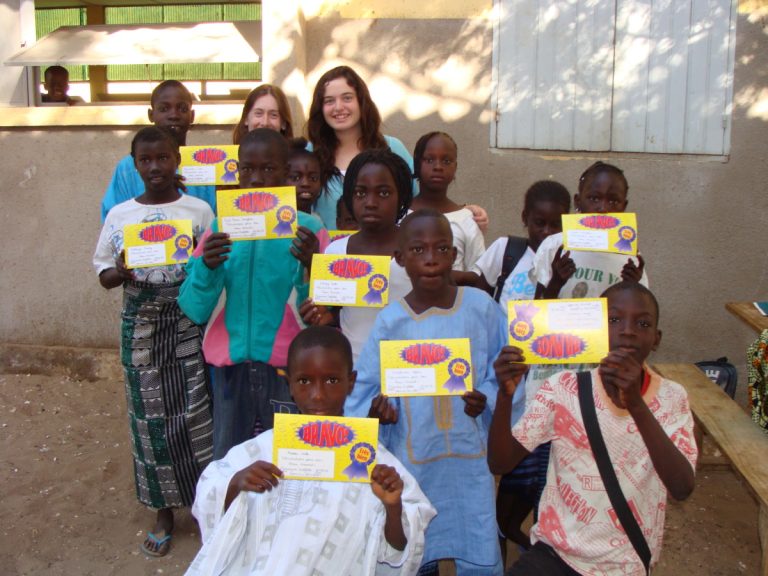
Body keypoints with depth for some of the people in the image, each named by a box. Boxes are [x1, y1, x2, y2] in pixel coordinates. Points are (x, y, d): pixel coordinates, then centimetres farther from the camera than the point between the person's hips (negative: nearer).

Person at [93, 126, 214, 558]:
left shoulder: (199, 210, -1)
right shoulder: (120, 215, 3)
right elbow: (104, 275, 8)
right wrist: (121, 271, -13)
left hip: (189, 324, -1)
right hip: (141, 327, 2)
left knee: (195, 414, 1)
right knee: (151, 417, 8)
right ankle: (164, 512, 25)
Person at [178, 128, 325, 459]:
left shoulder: (308, 229, -3)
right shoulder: (221, 229, 4)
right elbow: (194, 310, 1)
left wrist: (311, 266, -22)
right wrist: (207, 267, -18)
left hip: (288, 369, -2)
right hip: (232, 369, 2)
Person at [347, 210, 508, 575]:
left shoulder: (481, 308, -6)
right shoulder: (391, 320, -6)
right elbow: (364, 391, -1)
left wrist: (485, 400, -18)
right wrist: (378, 409, -21)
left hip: (470, 455, 0)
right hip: (412, 459, 1)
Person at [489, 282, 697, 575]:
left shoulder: (671, 398, -4)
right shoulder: (564, 387, -6)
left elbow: (681, 488, -18)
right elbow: (500, 464, -9)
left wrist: (636, 404, -30)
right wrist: (505, 395, -25)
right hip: (555, 551, -2)